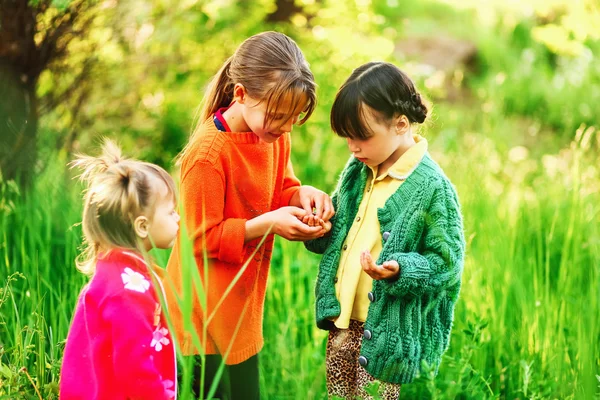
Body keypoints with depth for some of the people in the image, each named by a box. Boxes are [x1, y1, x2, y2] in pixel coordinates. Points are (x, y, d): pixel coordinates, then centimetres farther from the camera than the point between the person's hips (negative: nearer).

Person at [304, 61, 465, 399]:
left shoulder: (432, 187, -18)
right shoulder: (358, 170, 5)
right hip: (342, 324, 7)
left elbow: (446, 264, -15)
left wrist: (399, 269, -31)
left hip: (387, 335, -7)